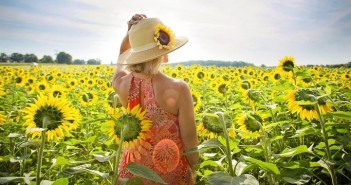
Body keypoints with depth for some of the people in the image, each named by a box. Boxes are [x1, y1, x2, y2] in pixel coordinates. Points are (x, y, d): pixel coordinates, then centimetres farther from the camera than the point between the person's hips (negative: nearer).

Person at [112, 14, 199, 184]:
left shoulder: (121, 84, -13)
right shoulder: (178, 89, -24)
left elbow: (121, 57, 12)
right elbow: (190, 140, -14)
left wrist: (132, 31, -2)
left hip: (133, 170, 4)